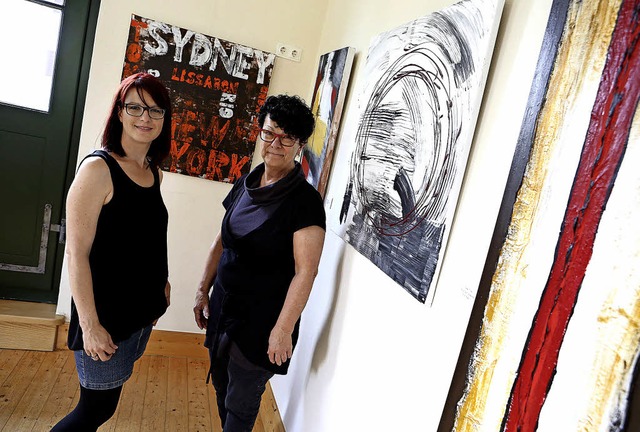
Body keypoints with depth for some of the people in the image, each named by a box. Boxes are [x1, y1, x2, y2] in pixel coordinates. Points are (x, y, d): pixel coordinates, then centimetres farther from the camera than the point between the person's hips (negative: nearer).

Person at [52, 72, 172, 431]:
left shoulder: (154, 173, 4)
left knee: (104, 402, 20)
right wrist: (89, 325, -18)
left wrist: (161, 283, 11)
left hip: (143, 309, 7)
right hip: (106, 314, -7)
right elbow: (77, 253, -19)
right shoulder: (98, 169, -18)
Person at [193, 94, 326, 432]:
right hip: (224, 304, 7)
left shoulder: (305, 200, -18)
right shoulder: (245, 185, 3)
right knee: (222, 386, 24)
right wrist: (203, 290, 11)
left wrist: (283, 330, -20)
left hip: (261, 317, -6)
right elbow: (221, 241, 10)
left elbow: (305, 271, -20)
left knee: (240, 404, 10)